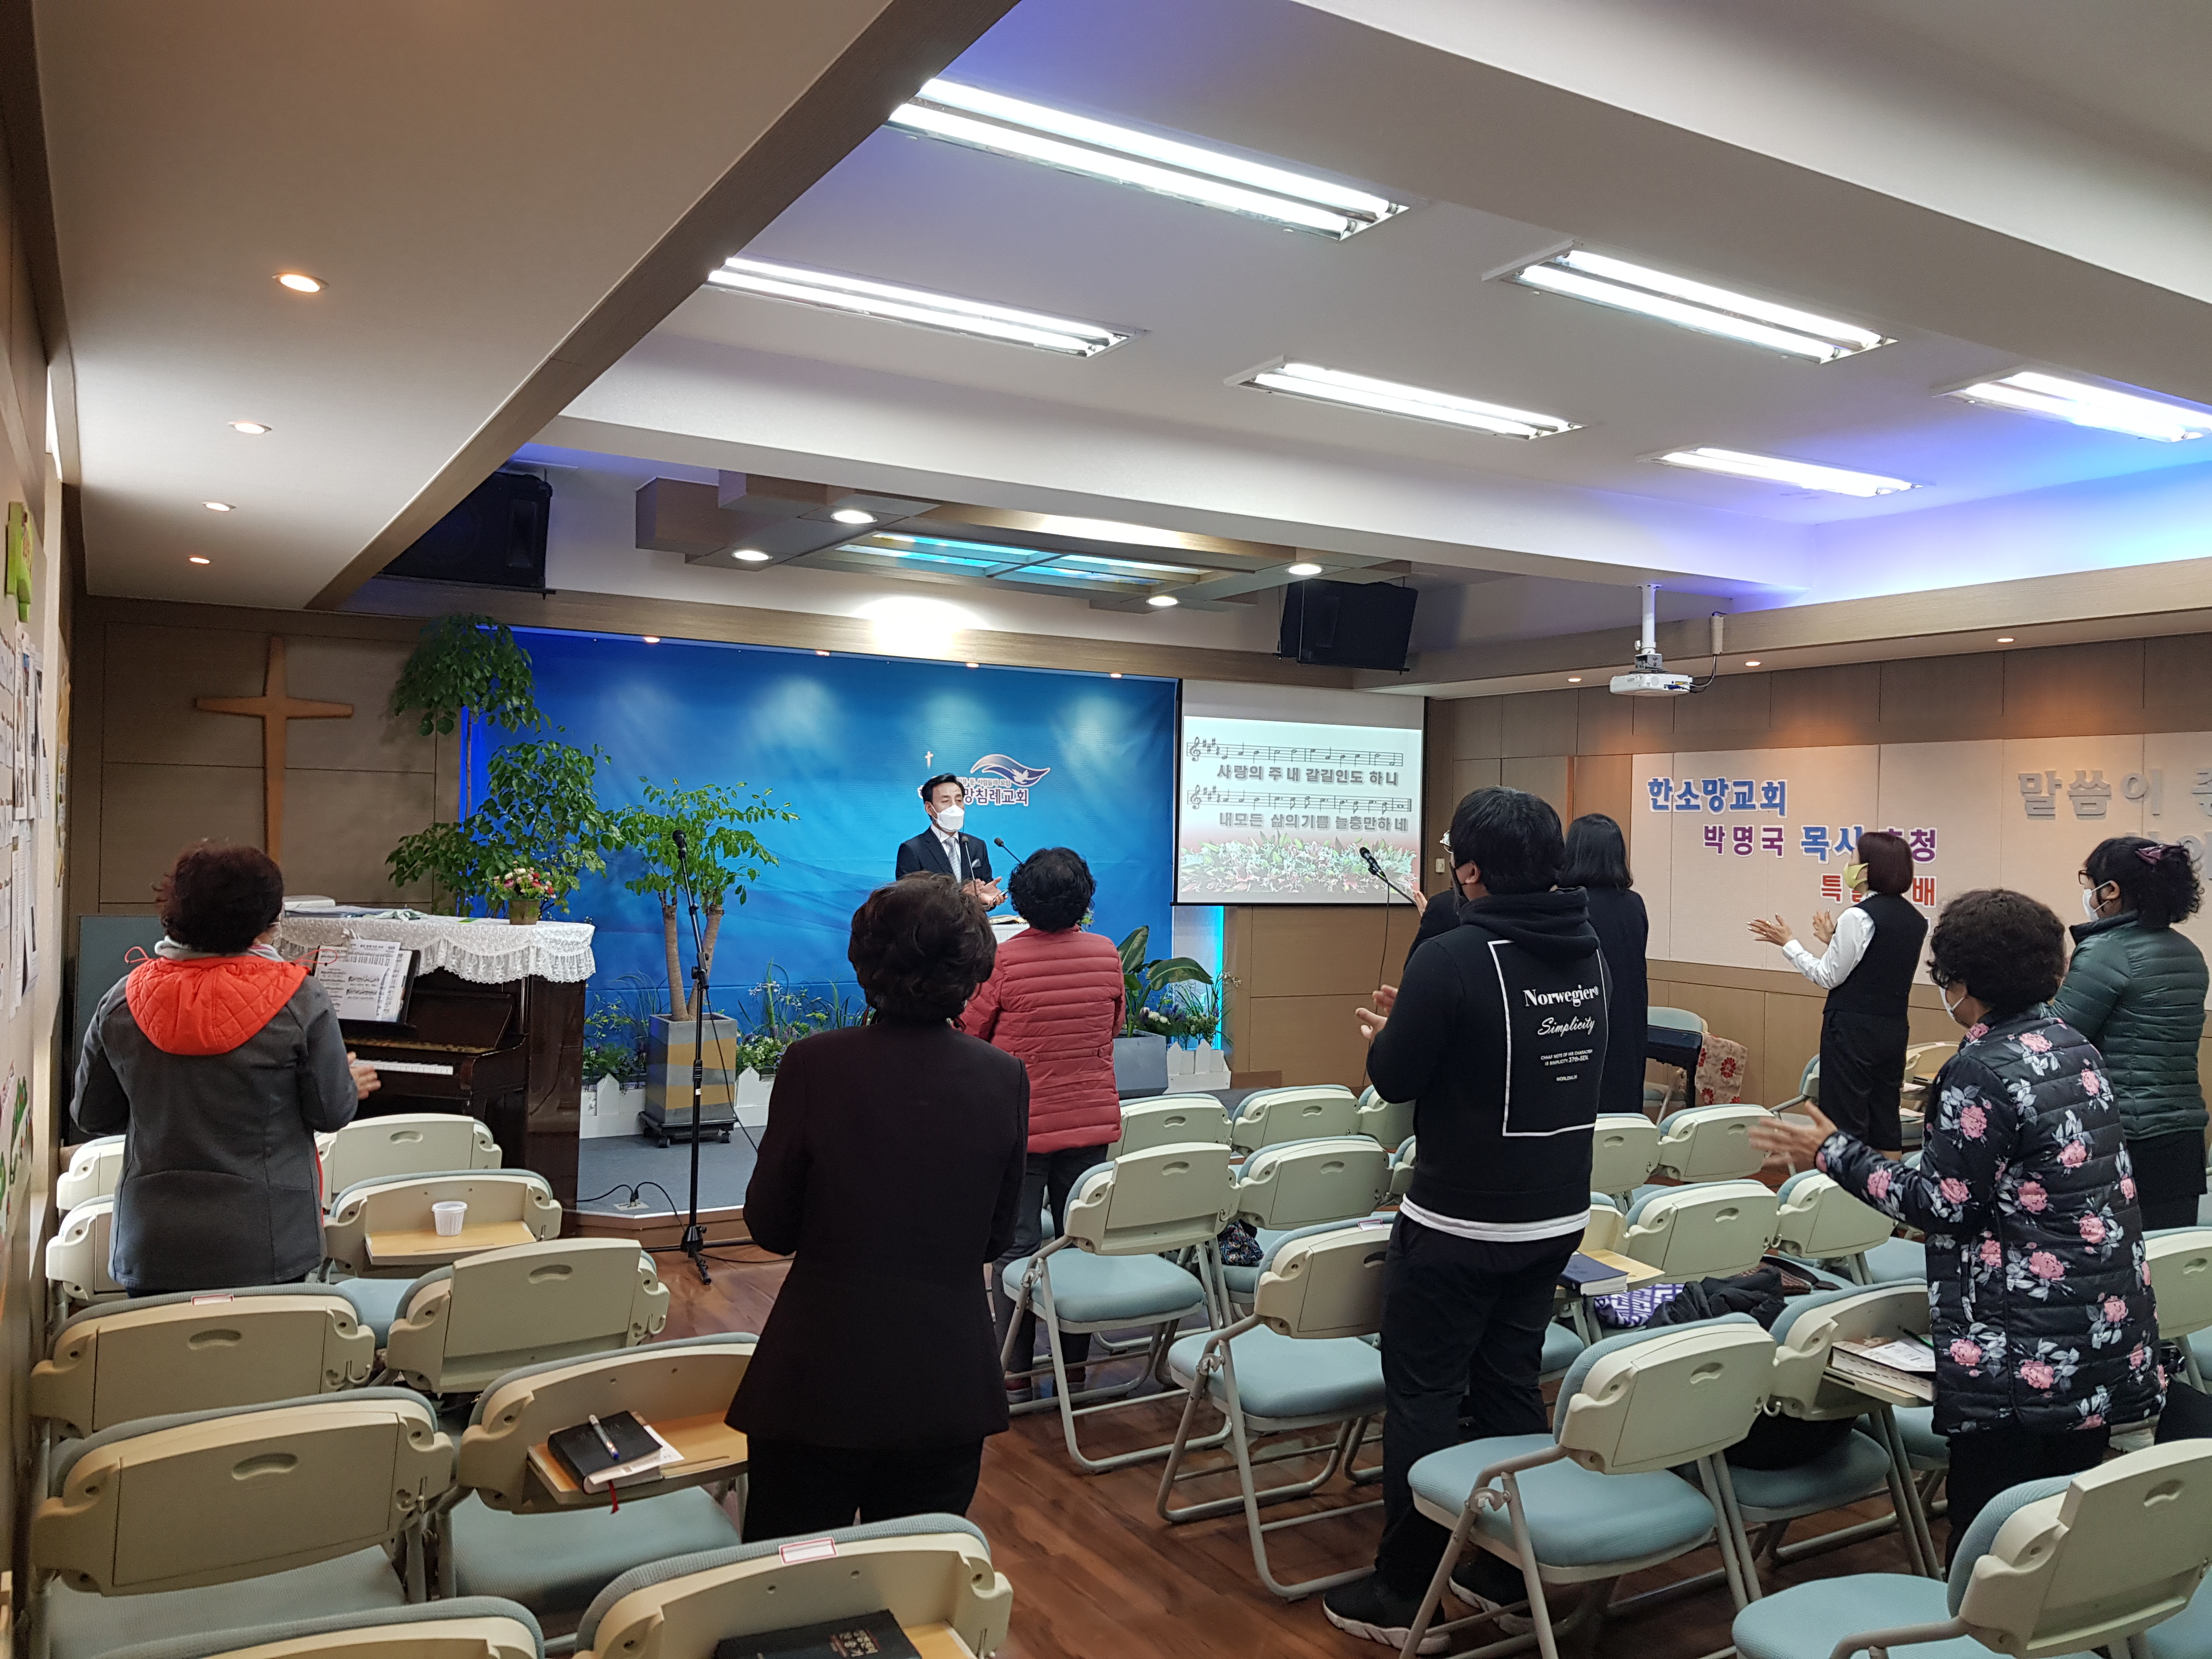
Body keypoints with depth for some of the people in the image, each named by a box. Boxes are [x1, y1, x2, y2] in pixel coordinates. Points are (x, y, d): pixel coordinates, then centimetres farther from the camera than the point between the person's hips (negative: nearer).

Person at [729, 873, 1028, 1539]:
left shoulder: (814, 1065, -14)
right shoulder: (1005, 1077, -8)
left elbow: (770, 1228, -4)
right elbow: (997, 1238, 3)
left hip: (819, 1383, -2)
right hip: (949, 1386, 2)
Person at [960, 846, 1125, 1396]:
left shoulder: (1002, 960, -15)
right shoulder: (1107, 954, -3)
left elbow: (971, 1032, -3)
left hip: (1022, 1125, -3)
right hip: (1092, 1123, 4)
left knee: (1015, 1247, 5)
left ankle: (1014, 1375, 11)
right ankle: (1076, 1367, 22)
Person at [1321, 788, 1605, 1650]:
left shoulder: (1452, 958, -21)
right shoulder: (1590, 955, 2)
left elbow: (1396, 1079, -14)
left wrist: (1383, 1036, 8)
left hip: (1459, 1223, -7)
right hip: (1558, 1216, 7)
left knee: (1423, 1401, 6)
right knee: (1512, 1389, 18)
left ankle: (1400, 1596, 16)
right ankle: (1508, 1572, 29)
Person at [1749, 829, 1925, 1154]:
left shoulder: (1859, 917, -16)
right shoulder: (1915, 920, 8)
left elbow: (1828, 977, -12)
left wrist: (1788, 944, -2)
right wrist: (1835, 942, 22)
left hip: (1853, 1029, -8)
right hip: (1894, 1029, 8)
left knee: (1844, 1119, -2)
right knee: (1885, 1120, 13)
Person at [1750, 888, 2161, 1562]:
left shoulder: (1981, 1072, -18)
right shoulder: (2076, 1047, 7)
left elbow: (1942, 1205, -14)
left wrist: (1833, 1152, -7)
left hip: (2026, 1354, -9)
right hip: (2110, 1340, 9)